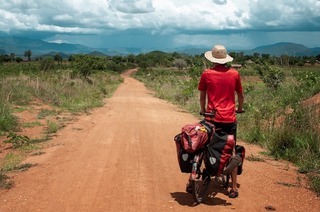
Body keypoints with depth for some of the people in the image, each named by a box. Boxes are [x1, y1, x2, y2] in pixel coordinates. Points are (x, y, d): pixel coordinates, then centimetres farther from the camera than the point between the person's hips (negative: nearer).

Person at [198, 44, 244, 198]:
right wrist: (239, 109, 30)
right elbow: (240, 95, 12)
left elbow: (202, 96, 6)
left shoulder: (207, 74, -2)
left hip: (212, 118, -1)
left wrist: (203, 110, 23)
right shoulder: (234, 73, 2)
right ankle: (234, 188, 10)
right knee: (231, 152, 8)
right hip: (230, 119, 1)